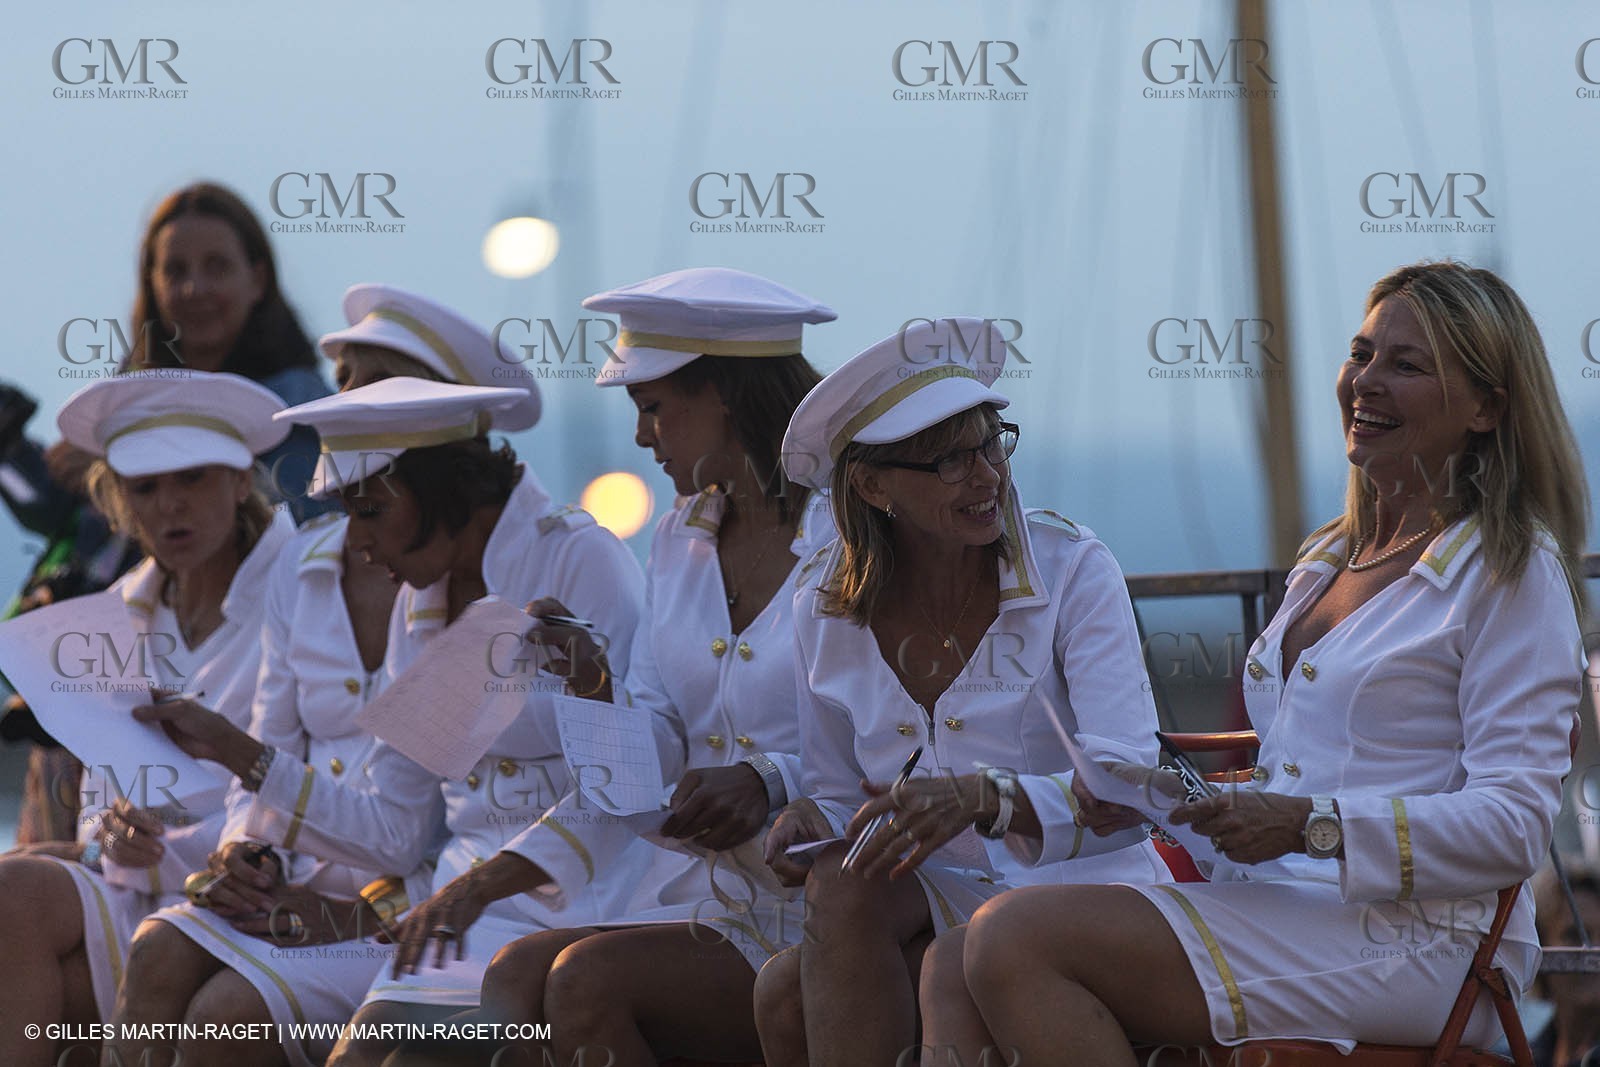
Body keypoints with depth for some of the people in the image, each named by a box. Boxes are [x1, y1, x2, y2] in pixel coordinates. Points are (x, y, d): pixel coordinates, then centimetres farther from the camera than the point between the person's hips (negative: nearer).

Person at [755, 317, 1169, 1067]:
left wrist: (986, 798, -38)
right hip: (931, 906, 5)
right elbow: (840, 798, 13)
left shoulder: (1074, 571, -9)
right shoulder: (825, 613, 3)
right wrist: (810, 828, -12)